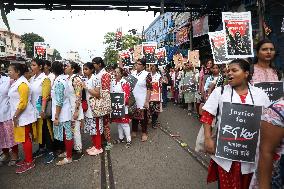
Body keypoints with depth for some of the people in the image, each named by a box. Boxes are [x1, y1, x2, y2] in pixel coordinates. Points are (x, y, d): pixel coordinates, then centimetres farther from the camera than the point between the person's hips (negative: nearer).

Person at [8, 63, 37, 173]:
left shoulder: (22, 84, -18)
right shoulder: (16, 82, 13)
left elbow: (23, 103, -22)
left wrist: (15, 116, -17)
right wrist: (15, 116, 17)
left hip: (23, 117, -9)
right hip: (19, 116, 9)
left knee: (25, 139, 0)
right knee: (24, 138, 16)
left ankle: (29, 162, 11)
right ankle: (27, 159, 28)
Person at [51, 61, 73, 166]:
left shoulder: (58, 82, -21)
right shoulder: (64, 78, 5)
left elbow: (59, 102, -22)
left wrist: (56, 117, -18)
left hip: (62, 114, -9)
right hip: (65, 113, 9)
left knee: (66, 135, 2)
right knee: (66, 134, 19)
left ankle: (68, 157, 15)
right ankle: (67, 152, 35)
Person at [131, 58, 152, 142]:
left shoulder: (147, 75, -10)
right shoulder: (133, 73, 6)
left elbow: (149, 89, -12)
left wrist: (147, 101, -15)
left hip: (142, 101, -4)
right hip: (133, 100, 5)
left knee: (143, 117, 6)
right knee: (134, 116, 14)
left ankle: (144, 133, 21)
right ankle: (134, 131, 30)